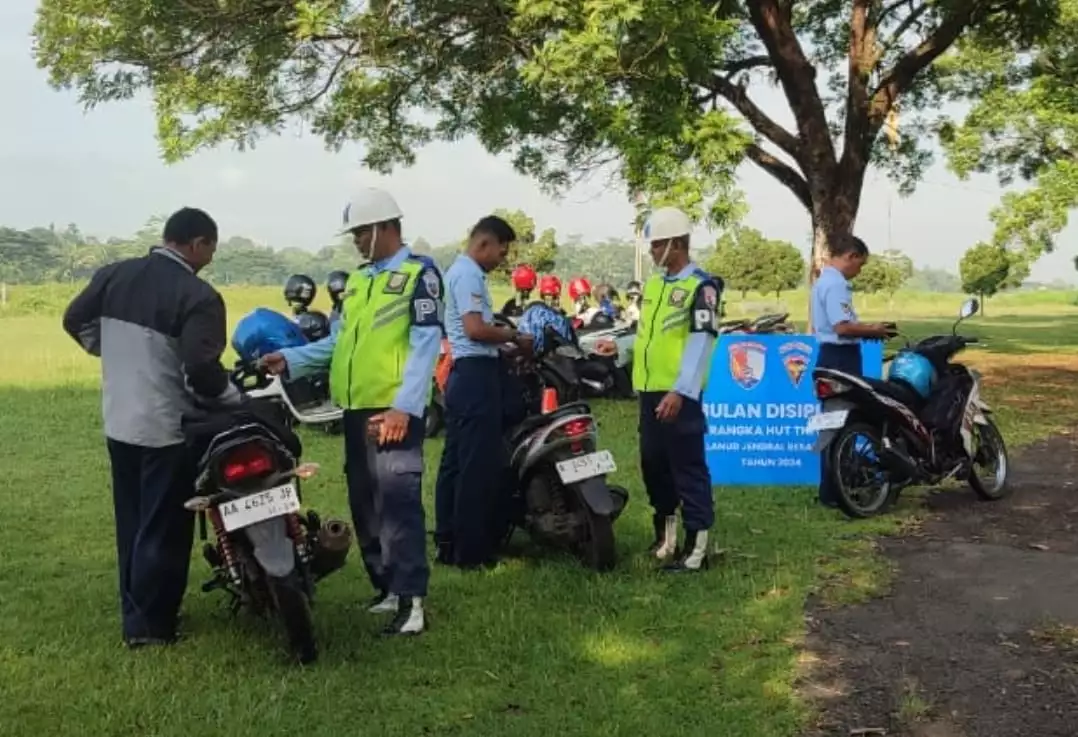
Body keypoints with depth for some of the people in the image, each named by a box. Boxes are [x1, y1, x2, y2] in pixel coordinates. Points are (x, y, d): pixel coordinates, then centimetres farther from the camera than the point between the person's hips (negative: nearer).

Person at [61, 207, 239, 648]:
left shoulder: (114, 275, 3)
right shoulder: (198, 295, -19)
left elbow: (76, 321, 13)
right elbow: (201, 369, -26)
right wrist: (235, 399, -9)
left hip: (118, 422, 7)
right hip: (166, 429, -7)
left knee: (132, 522, 19)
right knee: (163, 528, 4)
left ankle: (135, 610, 29)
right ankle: (149, 625, 10)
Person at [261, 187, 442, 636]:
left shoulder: (419, 273, -4)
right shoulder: (357, 281, 20)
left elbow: (425, 345, -13)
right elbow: (339, 343, 19)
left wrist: (404, 407, -22)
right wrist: (291, 360, 5)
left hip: (394, 411, -8)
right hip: (357, 408, 8)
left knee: (397, 501, -12)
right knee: (364, 503, 11)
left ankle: (410, 600, -9)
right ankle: (386, 588, 22)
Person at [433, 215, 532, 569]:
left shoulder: (460, 271, 20)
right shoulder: (468, 274, -13)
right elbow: (475, 328, -22)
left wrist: (504, 334, 11)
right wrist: (514, 336, -10)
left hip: (463, 373, 11)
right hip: (476, 373, -11)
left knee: (456, 461, 12)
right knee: (479, 464, -7)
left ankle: (448, 544, 18)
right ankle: (471, 551, -3)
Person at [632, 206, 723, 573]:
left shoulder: (701, 286, -10)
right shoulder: (653, 283, 15)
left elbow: (701, 342, -18)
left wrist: (680, 391, -25)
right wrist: (639, 380, 18)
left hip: (678, 394, -8)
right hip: (649, 390, 8)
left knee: (688, 467, -4)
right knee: (652, 463, 16)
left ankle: (696, 545, 0)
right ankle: (665, 528, 31)